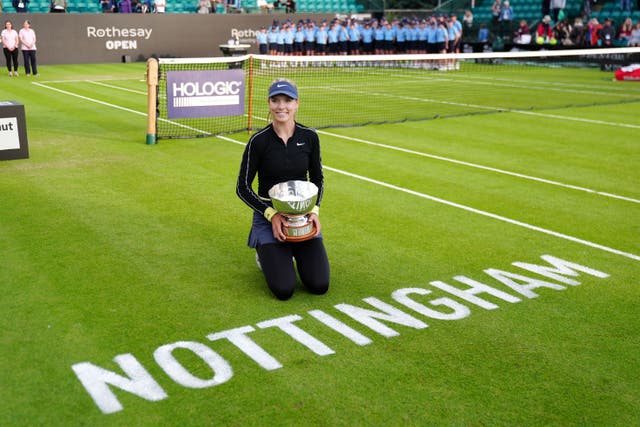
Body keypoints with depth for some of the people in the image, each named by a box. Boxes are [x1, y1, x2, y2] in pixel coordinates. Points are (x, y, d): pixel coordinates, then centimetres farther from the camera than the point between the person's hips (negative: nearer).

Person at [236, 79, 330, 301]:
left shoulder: (309, 137, -4)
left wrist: (314, 210, -8)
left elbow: (317, 178, 8)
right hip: (269, 216, -3)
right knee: (284, 290, -16)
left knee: (319, 286, -9)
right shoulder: (259, 141, -12)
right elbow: (243, 187, -7)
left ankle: (294, 252, 23)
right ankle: (265, 254, 17)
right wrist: (271, 214, -17)